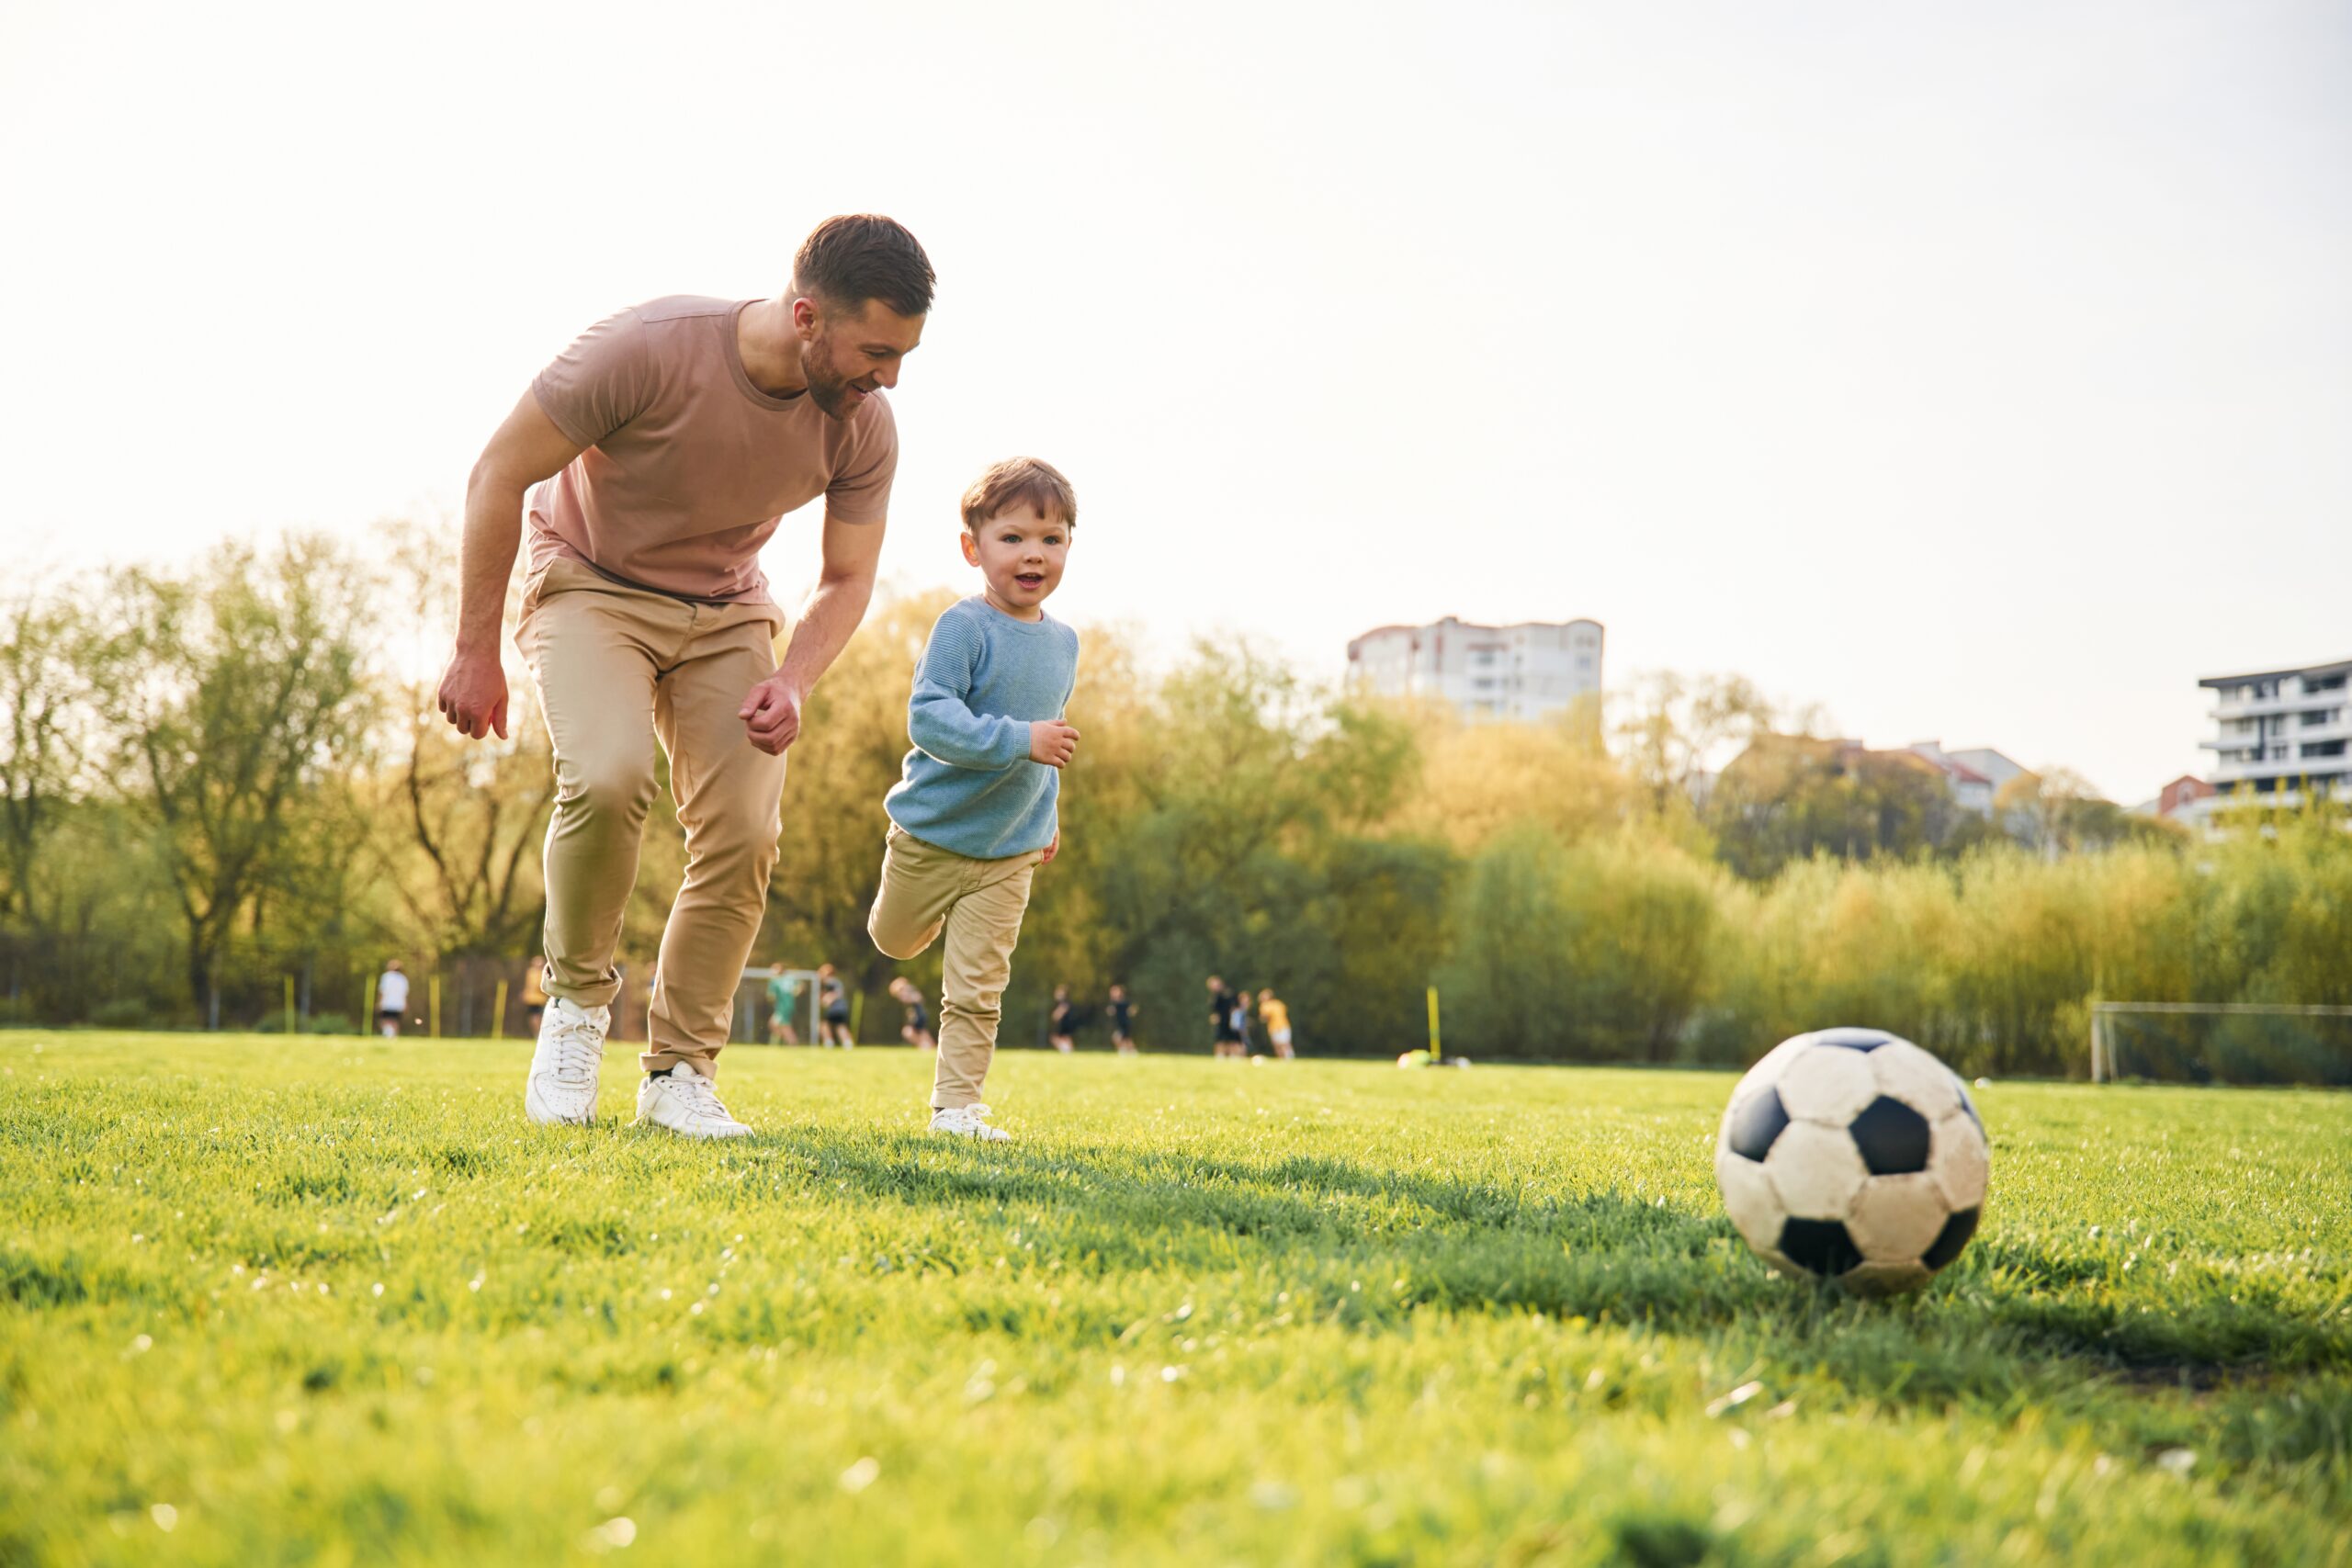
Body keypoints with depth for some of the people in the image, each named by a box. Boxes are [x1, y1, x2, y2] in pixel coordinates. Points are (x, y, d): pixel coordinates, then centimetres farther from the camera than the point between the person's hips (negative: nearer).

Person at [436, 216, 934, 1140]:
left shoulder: (863, 429, -15)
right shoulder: (647, 349, -30)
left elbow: (847, 579, 0)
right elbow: (498, 475, -18)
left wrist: (792, 683, -20)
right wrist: (476, 651, -15)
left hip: (726, 611, 4)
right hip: (592, 586, -4)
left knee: (744, 835, -11)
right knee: (609, 776, -30)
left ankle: (679, 1073, 5)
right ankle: (578, 996, -4)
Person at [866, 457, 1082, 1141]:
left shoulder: (1062, 643, 3)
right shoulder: (964, 628, -18)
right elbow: (928, 717, -29)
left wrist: (1046, 815, 22)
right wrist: (1018, 741, -36)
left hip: (1007, 853, 3)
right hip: (931, 832, -3)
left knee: (977, 989, -1)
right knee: (894, 940, 20)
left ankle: (956, 1105, 5)